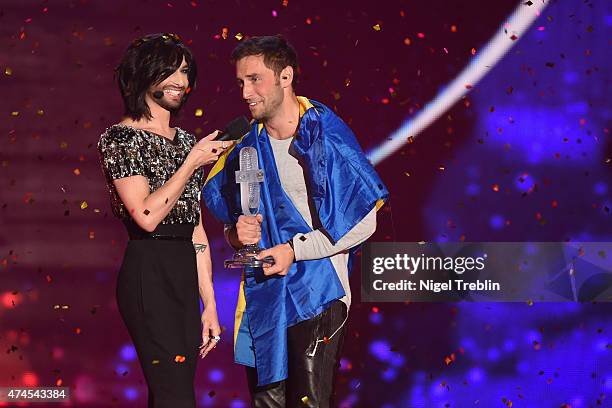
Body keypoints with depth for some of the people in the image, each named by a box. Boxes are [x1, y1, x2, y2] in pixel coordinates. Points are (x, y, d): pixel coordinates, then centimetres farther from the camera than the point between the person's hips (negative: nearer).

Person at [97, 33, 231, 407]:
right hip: (149, 275, -7)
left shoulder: (187, 142, 17)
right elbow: (146, 215, -17)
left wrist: (209, 302, 13)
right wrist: (192, 163, -11)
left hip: (186, 276, 7)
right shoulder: (120, 138, -5)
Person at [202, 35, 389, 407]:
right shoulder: (245, 146, 8)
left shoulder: (327, 136, -9)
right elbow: (232, 220, 18)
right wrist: (237, 234, -6)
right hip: (263, 297, 5)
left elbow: (364, 221, -10)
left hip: (318, 295, -5)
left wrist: (295, 249, -15)